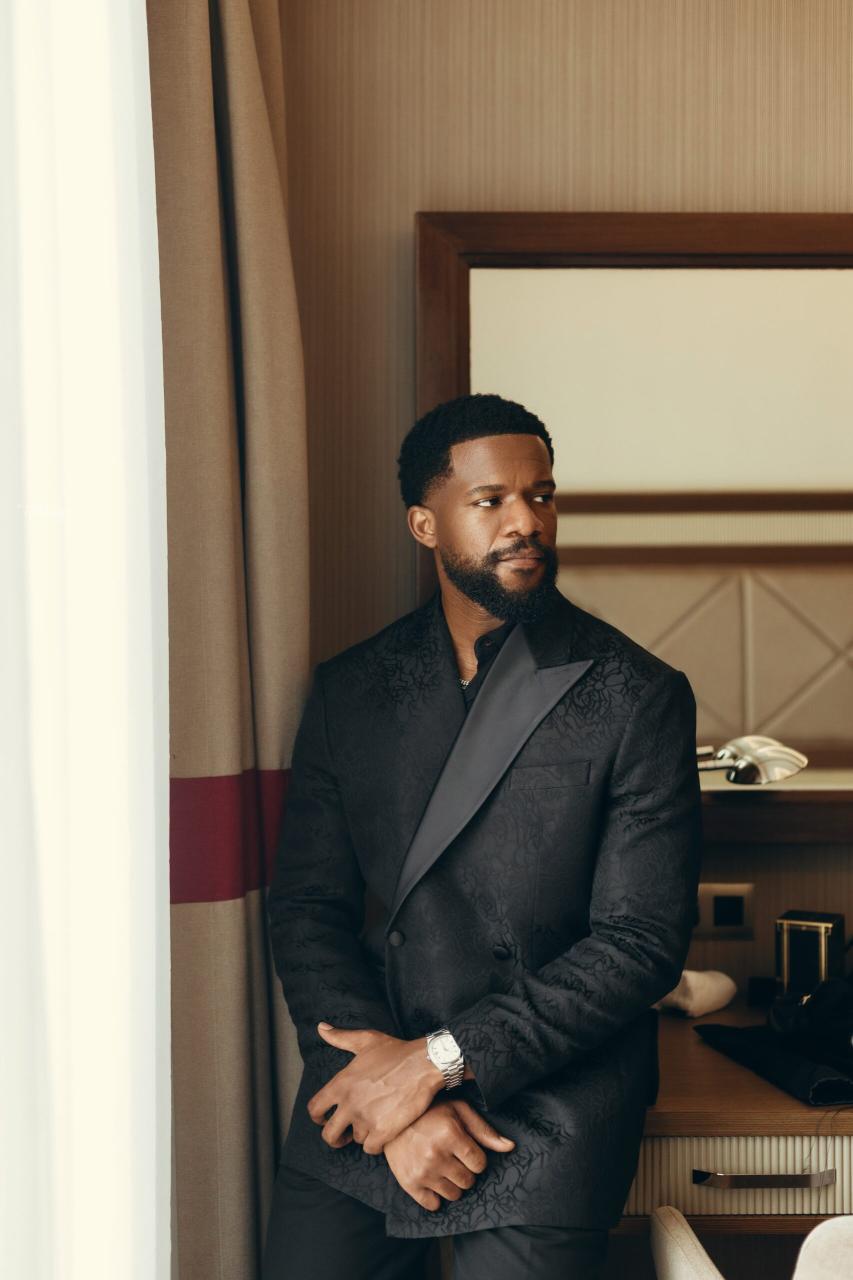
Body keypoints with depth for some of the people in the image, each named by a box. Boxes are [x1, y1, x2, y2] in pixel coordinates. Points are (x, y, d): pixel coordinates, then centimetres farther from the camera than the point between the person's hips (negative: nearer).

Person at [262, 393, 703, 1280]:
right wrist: (399, 1100, -12)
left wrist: (438, 1059, -13)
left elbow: (641, 942, -8)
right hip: (364, 1091, 3)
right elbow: (305, 908, 1)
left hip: (545, 1110, -2)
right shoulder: (348, 690, 7)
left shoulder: (638, 697, -3)